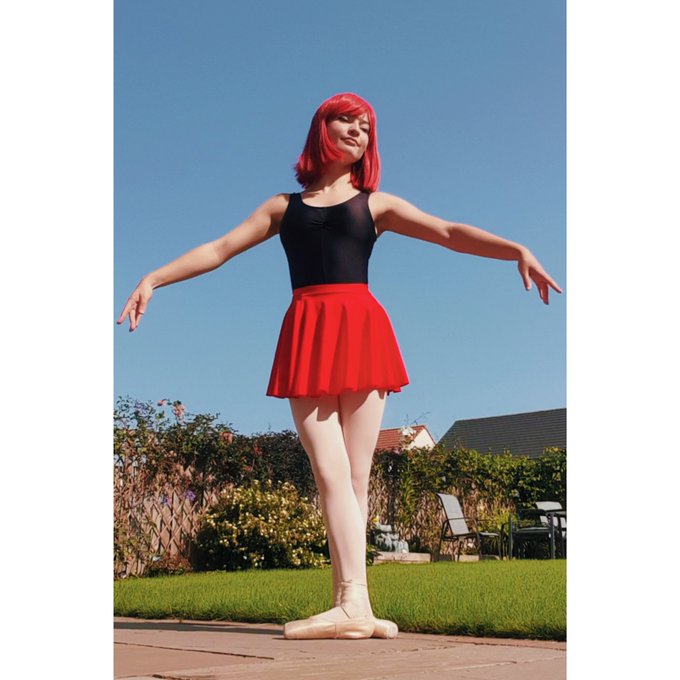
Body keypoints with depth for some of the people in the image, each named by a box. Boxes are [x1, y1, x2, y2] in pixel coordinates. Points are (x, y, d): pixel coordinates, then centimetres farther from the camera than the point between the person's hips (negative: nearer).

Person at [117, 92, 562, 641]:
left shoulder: (376, 204, 17)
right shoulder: (283, 207, 20)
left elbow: (451, 234, 7)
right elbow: (218, 250, 17)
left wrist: (517, 250, -7)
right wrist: (154, 277, 8)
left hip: (361, 331, 0)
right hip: (306, 337, 1)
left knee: (354, 475, -5)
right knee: (331, 472, -11)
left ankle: (350, 603, -5)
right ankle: (354, 605, -16)